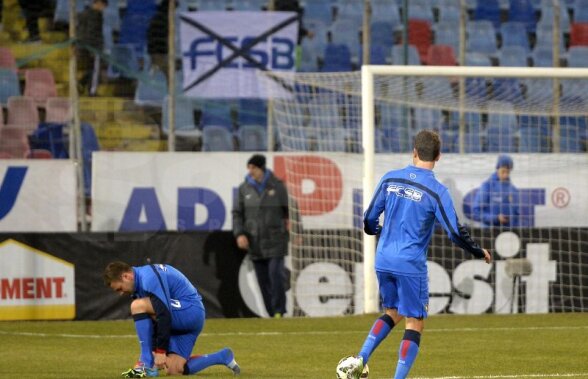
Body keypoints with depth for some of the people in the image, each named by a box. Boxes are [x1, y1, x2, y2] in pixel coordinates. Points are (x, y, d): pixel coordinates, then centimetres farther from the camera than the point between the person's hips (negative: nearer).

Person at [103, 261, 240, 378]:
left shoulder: (149, 278, -19)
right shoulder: (143, 279, 14)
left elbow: (164, 314, -26)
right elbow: (152, 319, 19)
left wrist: (160, 351, -24)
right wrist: (154, 350, 13)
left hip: (191, 311, -10)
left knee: (138, 306, -23)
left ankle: (147, 364, -21)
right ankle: (223, 357, 15)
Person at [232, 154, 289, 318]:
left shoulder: (277, 186, -1)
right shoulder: (244, 188, 6)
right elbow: (237, 213, 8)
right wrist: (239, 234, -5)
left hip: (275, 239, -3)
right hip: (254, 241, 3)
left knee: (276, 274, -13)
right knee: (263, 279, 4)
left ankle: (279, 311, -7)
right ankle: (272, 314, 10)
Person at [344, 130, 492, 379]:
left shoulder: (390, 179, 2)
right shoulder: (436, 191, -10)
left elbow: (369, 221, 8)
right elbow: (455, 233, -10)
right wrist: (480, 253, 8)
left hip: (383, 262, 5)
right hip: (411, 265, -5)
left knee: (392, 313, 23)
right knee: (415, 324, 5)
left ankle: (361, 359, 6)